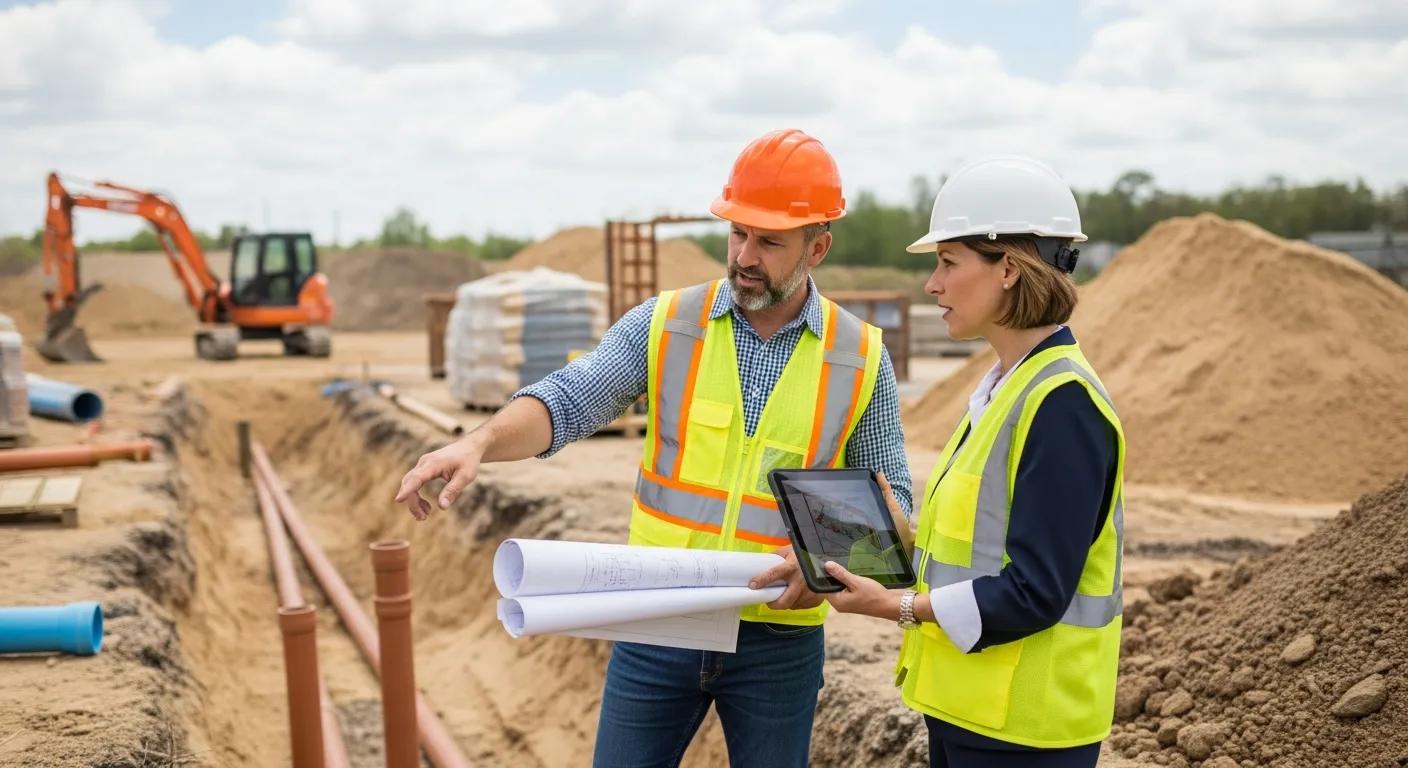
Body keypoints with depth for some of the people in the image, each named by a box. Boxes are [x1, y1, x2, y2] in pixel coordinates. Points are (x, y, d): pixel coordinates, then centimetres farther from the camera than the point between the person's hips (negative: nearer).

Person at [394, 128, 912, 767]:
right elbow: (568, 400, -13)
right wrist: (480, 442, -33)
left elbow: (888, 499, 4)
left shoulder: (861, 358, -2)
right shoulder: (663, 324, -3)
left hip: (778, 639, 0)